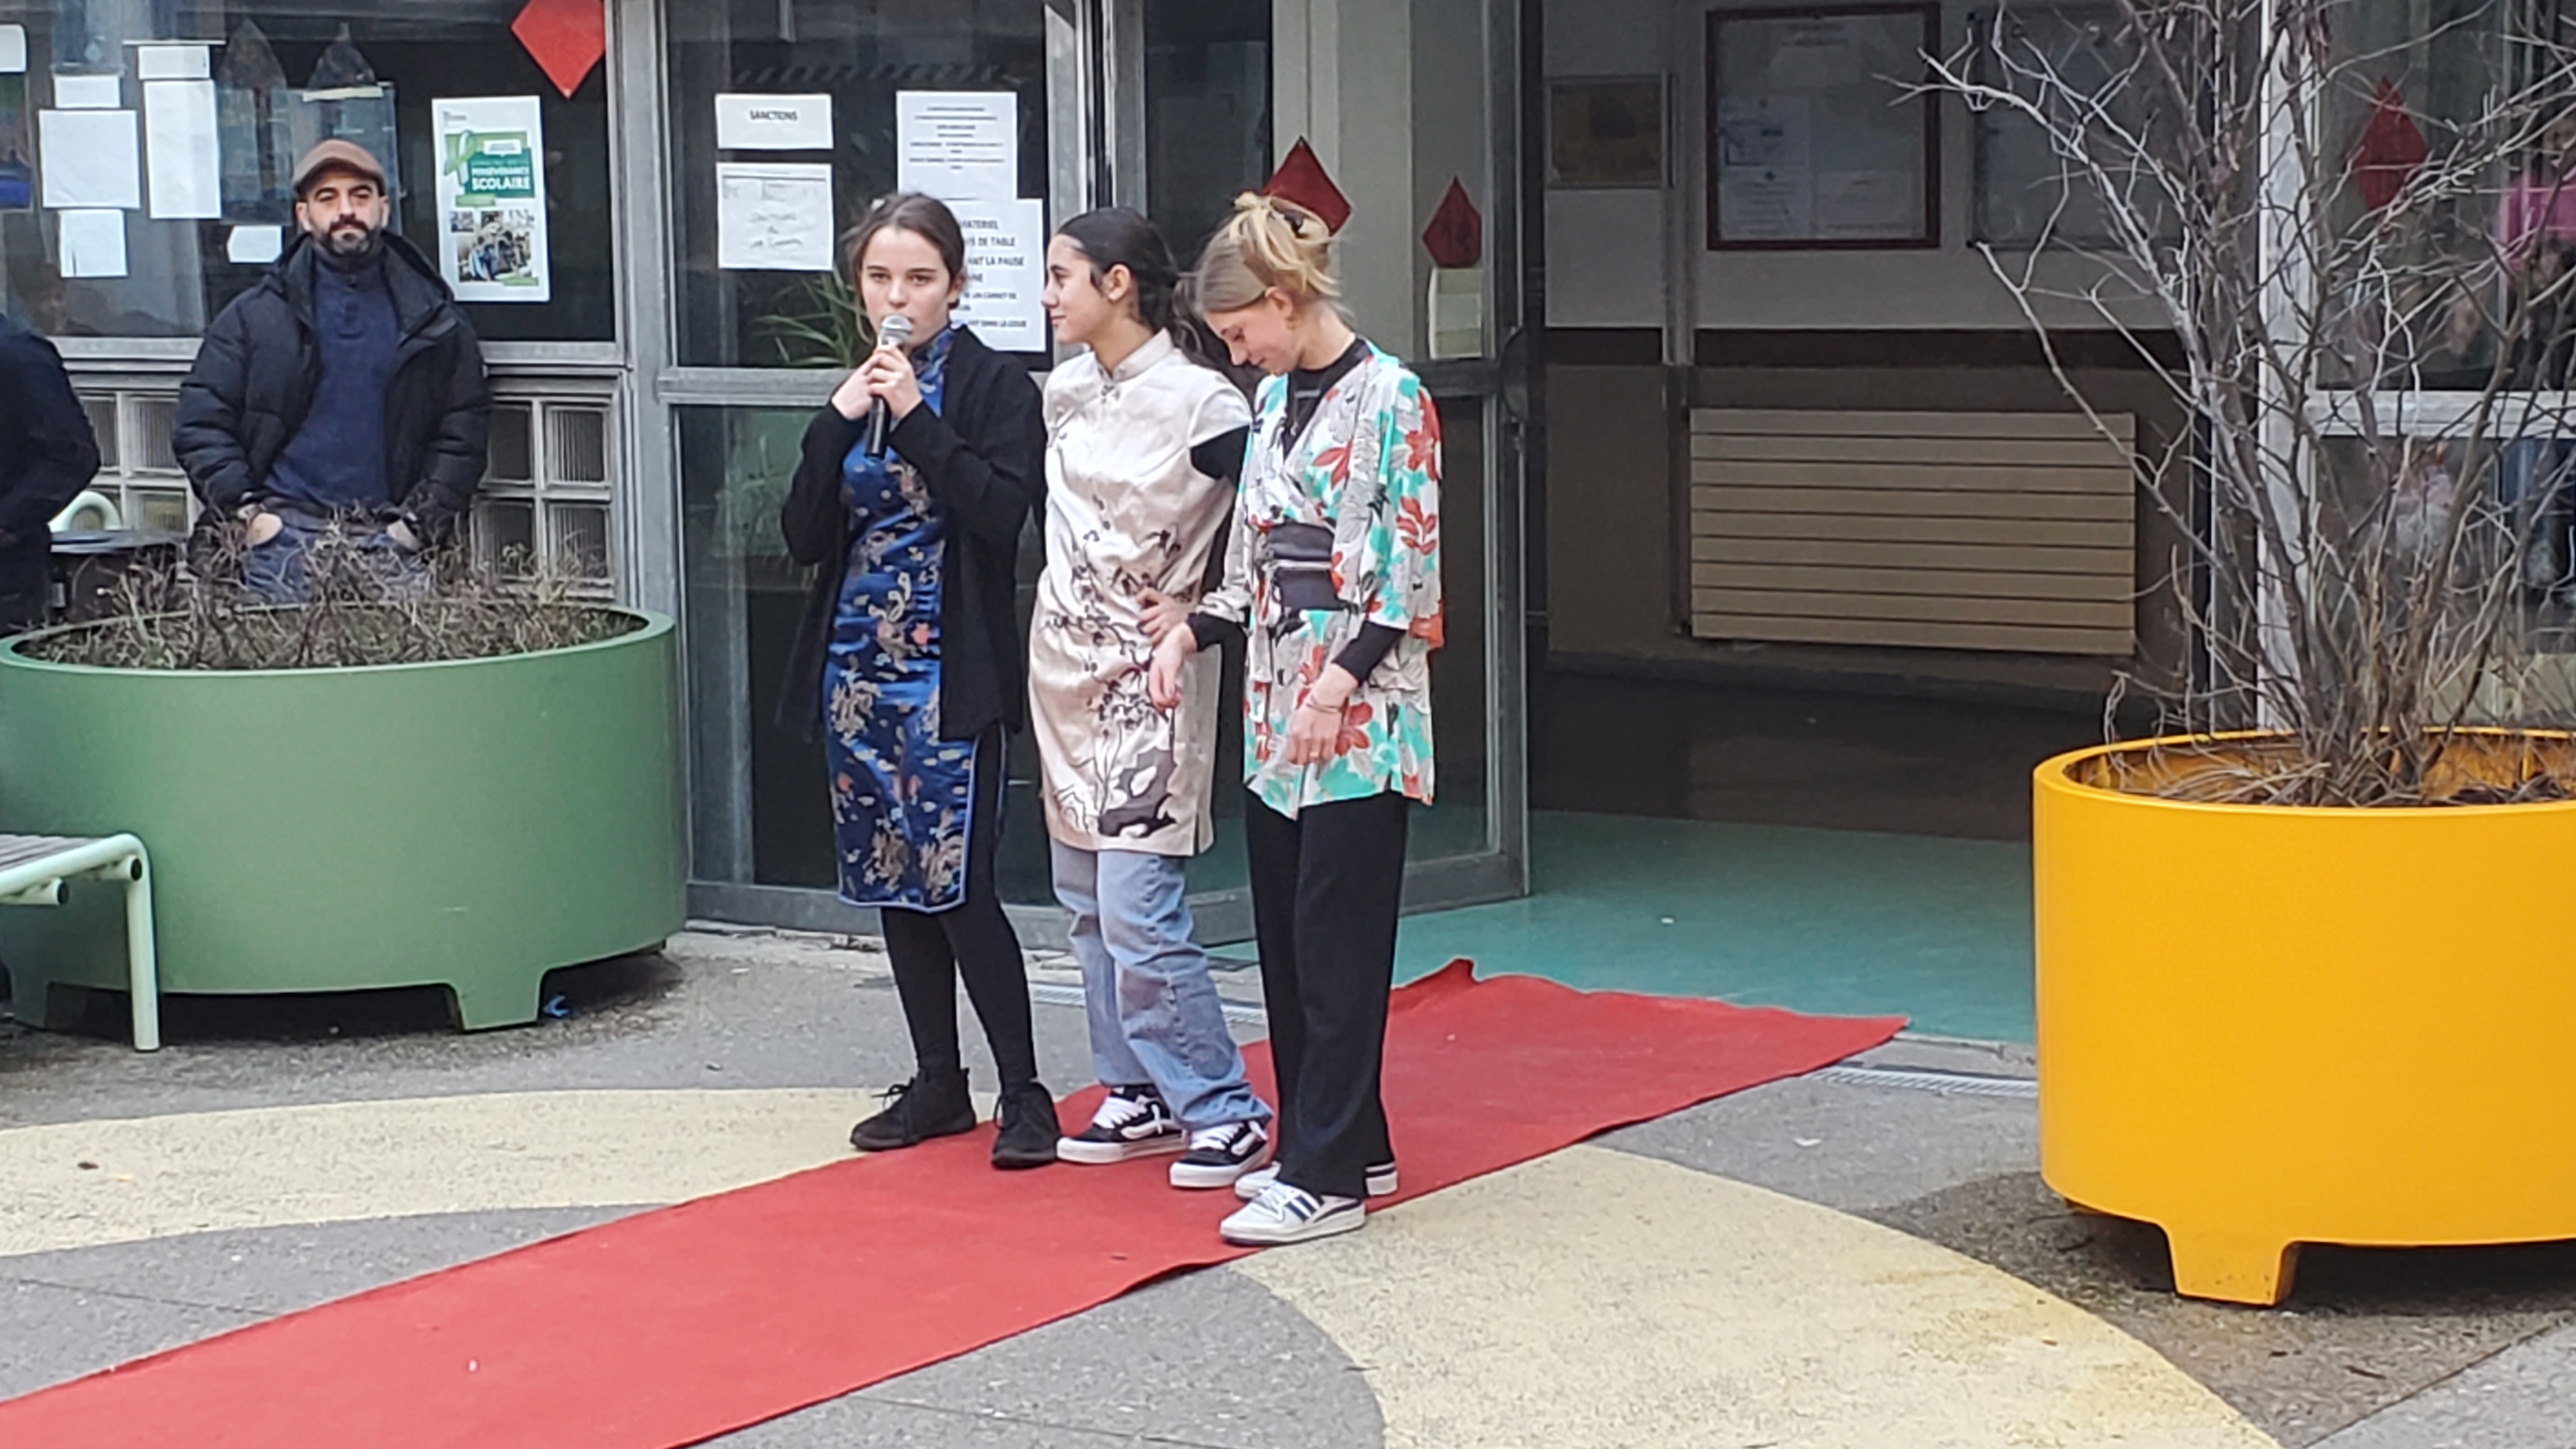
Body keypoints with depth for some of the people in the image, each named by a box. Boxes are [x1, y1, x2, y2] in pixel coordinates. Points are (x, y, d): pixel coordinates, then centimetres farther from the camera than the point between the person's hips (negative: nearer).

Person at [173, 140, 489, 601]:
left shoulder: (433, 320, 16)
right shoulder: (254, 316, 14)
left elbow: (465, 431, 13)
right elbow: (199, 424, 10)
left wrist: (421, 523, -1)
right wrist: (245, 511, -4)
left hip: (386, 531, 0)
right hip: (285, 528, 0)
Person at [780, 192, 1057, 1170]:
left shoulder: (995, 387, -4)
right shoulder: (852, 393, 12)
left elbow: (1003, 512, -18)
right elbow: (804, 538, 4)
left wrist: (916, 417, -20)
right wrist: (840, 422, -8)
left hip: (949, 675, -6)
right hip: (858, 667, 6)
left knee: (955, 881, -11)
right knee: (890, 881, 10)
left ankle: (1024, 1091, -1)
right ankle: (937, 1083, 20)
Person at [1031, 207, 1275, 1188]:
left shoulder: (1196, 402, -15)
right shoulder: (1066, 391, 8)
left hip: (1147, 683, -8)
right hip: (1065, 667, 8)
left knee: (1137, 914, -11)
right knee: (1089, 904, 12)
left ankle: (1225, 1112, -1)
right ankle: (1141, 1095, 22)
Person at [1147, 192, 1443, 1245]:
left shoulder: (1388, 397, -11)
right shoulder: (1274, 399, 14)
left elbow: (1409, 565, -14)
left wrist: (1337, 686, -18)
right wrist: (1190, 632, 6)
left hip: (1360, 713, -8)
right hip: (1275, 704, 8)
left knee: (1336, 941, -5)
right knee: (1285, 936, 11)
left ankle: (1326, 1176, -1)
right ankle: (1347, 1145, 21)